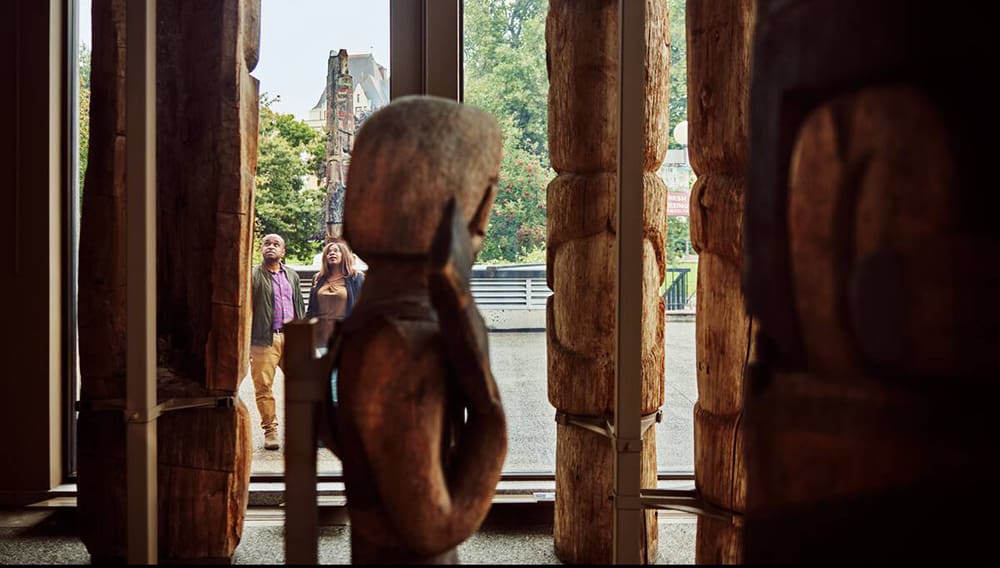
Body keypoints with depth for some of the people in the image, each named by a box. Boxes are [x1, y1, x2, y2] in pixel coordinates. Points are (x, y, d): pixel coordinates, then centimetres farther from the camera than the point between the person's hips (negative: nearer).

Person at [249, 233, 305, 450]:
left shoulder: (292, 276, 17)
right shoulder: (253, 275, 1)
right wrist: (245, 342, -9)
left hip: (290, 336, 4)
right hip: (264, 339, -4)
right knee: (263, 386, -1)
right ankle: (270, 430, 10)